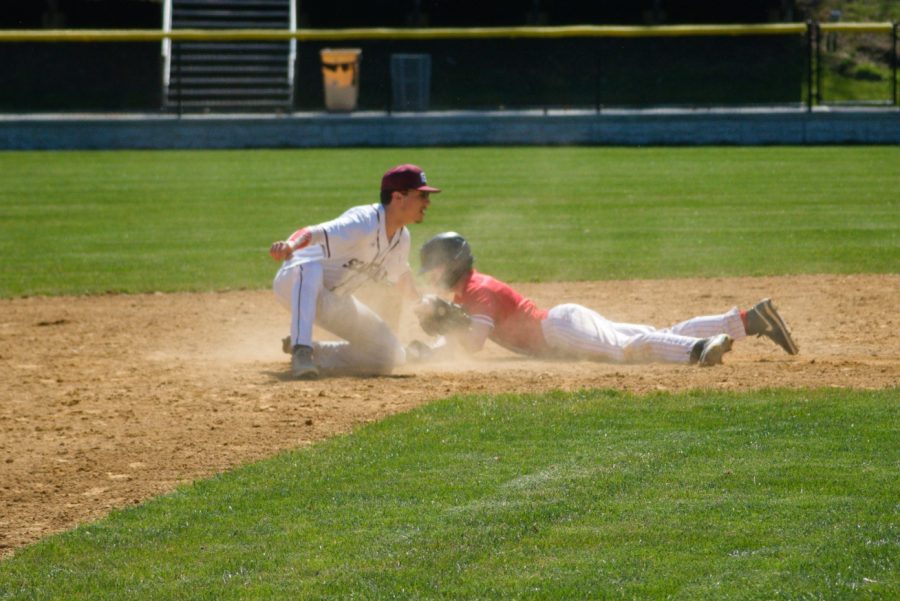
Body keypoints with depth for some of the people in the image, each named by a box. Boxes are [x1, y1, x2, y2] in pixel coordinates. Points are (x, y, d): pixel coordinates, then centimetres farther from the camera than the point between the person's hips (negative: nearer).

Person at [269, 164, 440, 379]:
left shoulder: (402, 239, -1)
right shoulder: (365, 222, -30)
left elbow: (402, 276, 21)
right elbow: (316, 232, -48)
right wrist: (292, 244, -68)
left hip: (334, 301, 9)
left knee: (392, 355, 4)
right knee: (310, 267, -45)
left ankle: (313, 353, 15)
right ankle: (301, 350, -48)